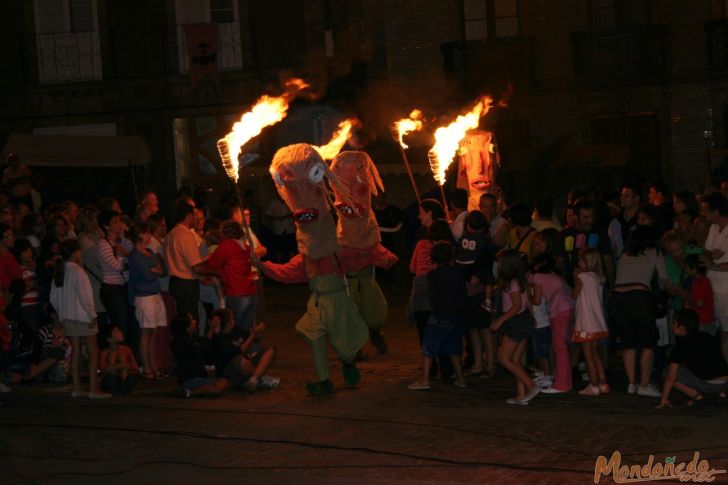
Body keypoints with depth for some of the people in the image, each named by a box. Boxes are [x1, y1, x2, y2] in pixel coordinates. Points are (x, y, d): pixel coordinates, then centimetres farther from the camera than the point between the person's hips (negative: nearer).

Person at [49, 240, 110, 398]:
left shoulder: (59, 272, 7)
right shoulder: (77, 271, -14)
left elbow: (53, 299, 9)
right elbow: (84, 296, -17)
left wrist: (62, 312, 17)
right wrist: (92, 315, -12)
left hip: (67, 318, 7)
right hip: (82, 316, -7)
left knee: (75, 350, 11)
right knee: (93, 352, -2)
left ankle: (76, 388, 10)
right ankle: (93, 388, -6)